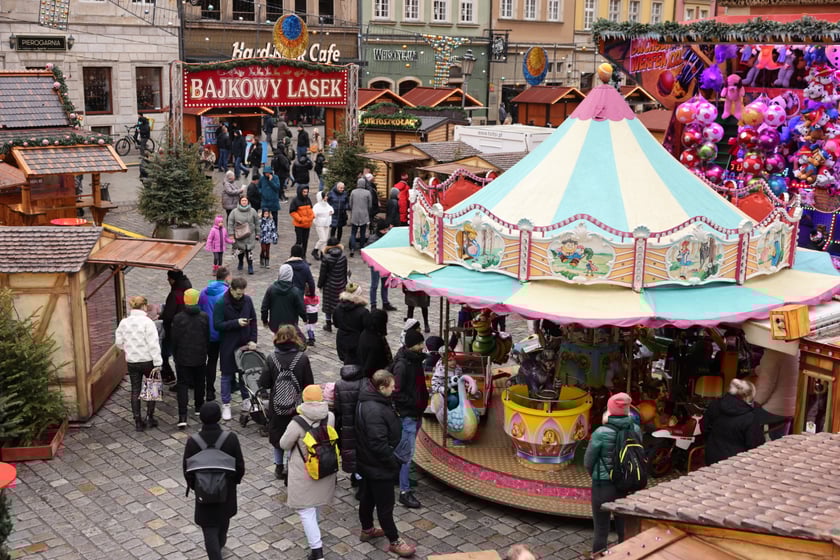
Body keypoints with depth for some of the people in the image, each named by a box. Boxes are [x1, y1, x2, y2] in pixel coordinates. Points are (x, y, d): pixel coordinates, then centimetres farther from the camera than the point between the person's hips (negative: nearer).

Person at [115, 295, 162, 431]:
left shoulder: (124, 322, 1)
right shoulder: (147, 322, -14)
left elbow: (118, 342, 8)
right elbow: (153, 344, -17)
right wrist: (157, 362, -15)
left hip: (131, 362, 4)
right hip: (148, 361, -4)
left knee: (135, 390, 10)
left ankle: (138, 421, 12)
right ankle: (149, 416, 13)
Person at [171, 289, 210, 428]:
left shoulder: (178, 318, -13)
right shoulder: (204, 317, -7)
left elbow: (174, 340, -7)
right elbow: (207, 337, 2)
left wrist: (175, 355, 8)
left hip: (183, 358, -2)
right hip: (200, 358, 2)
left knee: (182, 385, 0)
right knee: (199, 383, 20)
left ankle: (182, 417, -10)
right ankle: (199, 406, 37)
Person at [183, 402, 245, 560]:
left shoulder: (192, 442, -22)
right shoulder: (231, 439, -21)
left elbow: (188, 471, -11)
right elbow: (240, 466, -11)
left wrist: (193, 485, 9)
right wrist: (235, 480, 10)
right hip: (227, 490, 3)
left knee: (210, 529, 9)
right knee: (224, 518, 30)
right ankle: (220, 543, 55)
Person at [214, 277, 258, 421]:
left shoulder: (247, 300, -3)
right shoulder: (221, 303, -14)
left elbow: (253, 321, 4)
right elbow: (217, 325, -17)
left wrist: (253, 340, -4)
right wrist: (236, 323, -25)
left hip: (245, 343, 4)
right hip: (228, 345, -4)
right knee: (227, 375, 6)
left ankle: (246, 400, 29)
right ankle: (226, 405, 15)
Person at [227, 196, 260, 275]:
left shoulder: (252, 211, 1)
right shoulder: (234, 212, -1)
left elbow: (257, 223, 7)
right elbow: (230, 224, 0)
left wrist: (257, 234, 6)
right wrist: (231, 235, -6)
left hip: (250, 236, -1)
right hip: (239, 236, 1)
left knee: (249, 251, -8)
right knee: (239, 250, 10)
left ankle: (250, 267, 3)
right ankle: (240, 263, 38)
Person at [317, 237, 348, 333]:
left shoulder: (326, 258, -16)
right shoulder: (343, 257, -6)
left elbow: (323, 273, -11)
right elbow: (345, 271, 3)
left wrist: (320, 285, 0)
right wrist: (345, 283, 15)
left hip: (329, 285, -3)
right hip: (340, 284, 3)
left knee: (328, 304, 10)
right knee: (340, 303, 15)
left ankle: (328, 325, 16)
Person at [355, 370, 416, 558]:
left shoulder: (369, 401, 1)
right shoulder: (374, 411, -32)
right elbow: (379, 444, -31)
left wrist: (391, 459, 16)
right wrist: (394, 462, -18)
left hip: (368, 463, 10)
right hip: (379, 467, -10)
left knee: (367, 497, 25)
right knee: (385, 504, 6)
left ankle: (367, 530, 44)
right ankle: (394, 541, 20)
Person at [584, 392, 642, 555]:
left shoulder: (601, 433, -17)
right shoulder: (636, 430, -6)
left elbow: (588, 462, -6)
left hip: (604, 486, -4)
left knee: (601, 531, 8)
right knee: (625, 530, 18)